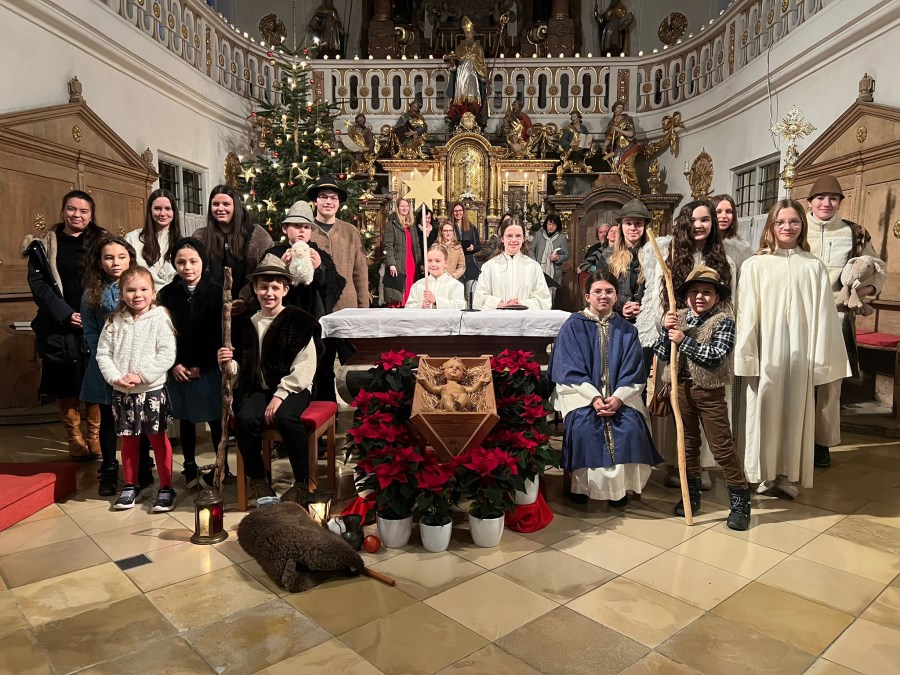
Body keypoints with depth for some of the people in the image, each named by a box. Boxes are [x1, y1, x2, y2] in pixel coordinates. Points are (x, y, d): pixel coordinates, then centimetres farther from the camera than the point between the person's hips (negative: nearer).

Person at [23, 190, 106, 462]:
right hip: (59, 326, 0)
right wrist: (65, 314, -13)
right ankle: (75, 439, 13)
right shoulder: (43, 244, 6)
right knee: (65, 383, 2)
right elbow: (38, 283, -1)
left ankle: (95, 437, 12)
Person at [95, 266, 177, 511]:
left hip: (152, 391, -4)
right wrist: (115, 377, -12)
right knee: (128, 440, 15)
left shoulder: (160, 318, -9)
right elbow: (103, 353, 2)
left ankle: (166, 488, 15)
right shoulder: (115, 321, 4)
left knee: (158, 439, 5)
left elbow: (167, 355, -14)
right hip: (121, 392, 4)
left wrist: (141, 375, -18)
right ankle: (131, 486, 30)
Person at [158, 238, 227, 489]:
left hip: (209, 368, -2)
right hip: (178, 369, 3)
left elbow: (220, 335, -8)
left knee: (215, 418, 5)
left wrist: (201, 366, -10)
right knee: (185, 418, 13)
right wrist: (174, 365, -7)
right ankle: (189, 467, 27)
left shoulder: (216, 292, -6)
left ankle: (222, 466, 19)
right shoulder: (167, 294, 2)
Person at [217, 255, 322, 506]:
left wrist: (280, 395, -18)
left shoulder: (300, 321, -2)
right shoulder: (248, 323, 11)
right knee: (245, 419, -27)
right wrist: (228, 365, -11)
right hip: (258, 388, 4)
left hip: (293, 387, -3)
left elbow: (304, 368, -10)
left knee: (285, 417, -33)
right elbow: (242, 370, 12)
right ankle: (257, 479, -2)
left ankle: (302, 483, -12)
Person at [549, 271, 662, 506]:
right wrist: (594, 397, -19)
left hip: (620, 396, 2)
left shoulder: (627, 330, 10)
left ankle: (620, 484, -4)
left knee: (630, 426, -25)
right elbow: (569, 370, -7)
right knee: (584, 425, -30)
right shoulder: (573, 326, 1)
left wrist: (618, 398, -15)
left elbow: (634, 372, 3)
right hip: (582, 394, -2)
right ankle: (580, 483, -8)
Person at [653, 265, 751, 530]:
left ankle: (740, 500, 13)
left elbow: (715, 357, -20)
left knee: (722, 447, 0)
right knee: (688, 444, 16)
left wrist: (683, 340, -21)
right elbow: (661, 354, 1)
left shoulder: (723, 320, -8)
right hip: (682, 388, 5)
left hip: (710, 391, -4)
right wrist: (665, 330, -14)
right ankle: (691, 493, 29)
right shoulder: (677, 318, 4)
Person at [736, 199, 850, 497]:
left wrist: (820, 359, 0)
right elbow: (746, 314, -1)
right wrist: (746, 356, -6)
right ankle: (764, 474, 16)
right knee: (764, 410, 3)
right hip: (765, 351, -1)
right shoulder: (754, 265, 1)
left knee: (795, 411, 7)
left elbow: (822, 315, 3)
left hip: (799, 352, 1)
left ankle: (789, 475, 18)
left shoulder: (814, 266, 5)